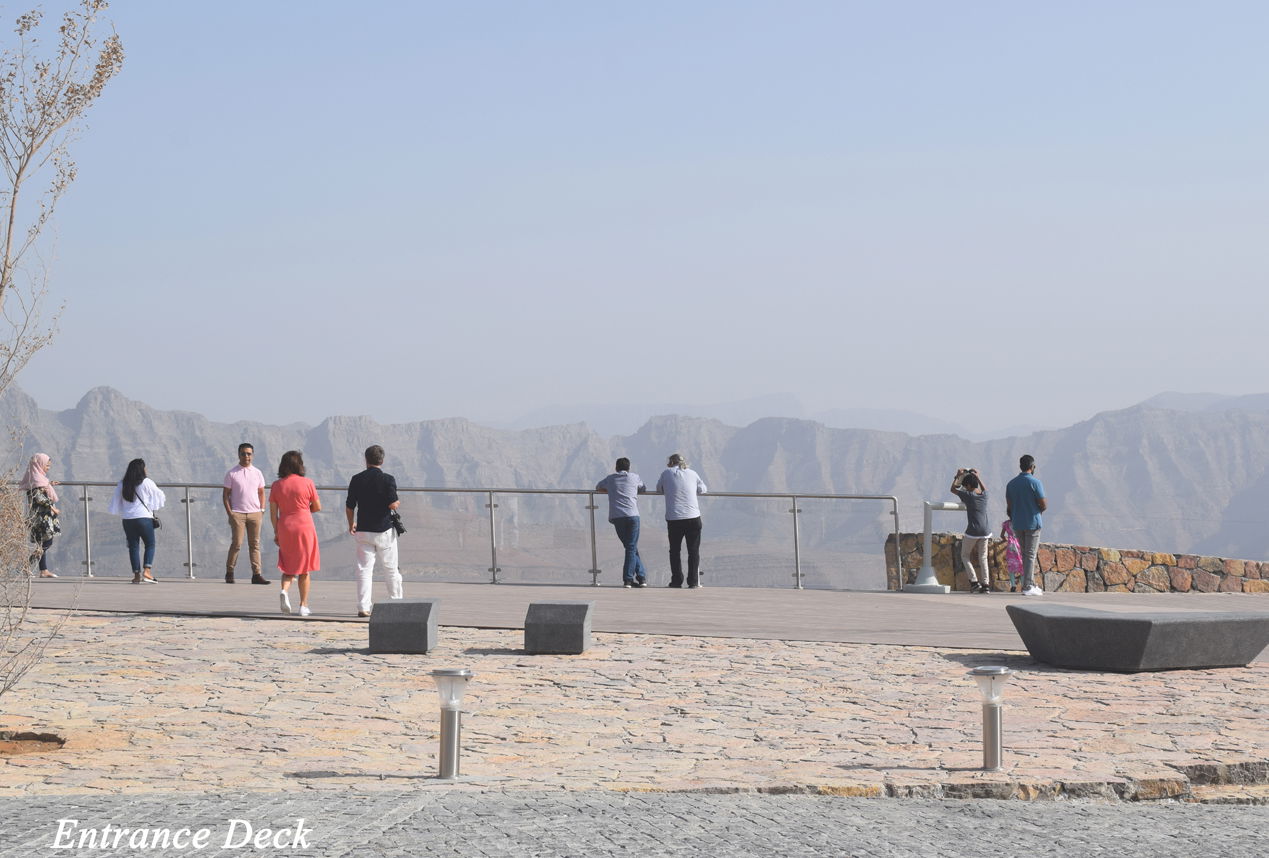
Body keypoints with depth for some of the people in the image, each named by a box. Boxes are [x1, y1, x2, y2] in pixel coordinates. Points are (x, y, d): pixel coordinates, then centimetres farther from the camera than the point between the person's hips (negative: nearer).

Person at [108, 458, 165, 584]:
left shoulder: (122, 484, 5)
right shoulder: (146, 482, -6)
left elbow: (115, 503, 9)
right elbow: (159, 496, 3)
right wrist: (164, 500, 24)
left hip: (127, 520, 4)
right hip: (144, 517, -4)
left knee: (133, 546, 8)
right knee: (150, 545, 5)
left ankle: (136, 575, 4)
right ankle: (146, 571, -11)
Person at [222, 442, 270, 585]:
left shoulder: (257, 473, 11)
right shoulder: (232, 473, 2)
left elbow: (261, 492, 17)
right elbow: (226, 494, 2)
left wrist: (262, 510, 7)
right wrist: (229, 512, -6)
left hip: (255, 513, 3)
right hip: (237, 513, -3)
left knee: (255, 544, 2)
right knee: (236, 543, -6)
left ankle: (257, 574, 2)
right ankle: (229, 573, 4)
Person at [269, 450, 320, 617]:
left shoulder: (276, 486, 0)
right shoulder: (307, 483, -7)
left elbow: (273, 513, 2)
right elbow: (317, 507, 2)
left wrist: (276, 533, 11)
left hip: (285, 529, 2)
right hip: (305, 528, -2)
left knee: (288, 566, 15)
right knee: (304, 569, 8)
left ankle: (284, 591, -13)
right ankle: (303, 606, 11)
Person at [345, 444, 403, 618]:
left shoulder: (356, 479, 0)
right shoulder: (388, 479, -8)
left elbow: (349, 506, 3)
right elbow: (393, 505, -17)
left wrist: (351, 524, 20)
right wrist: (397, 503, 8)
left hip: (363, 531, 2)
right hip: (384, 530, -2)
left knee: (364, 569, 2)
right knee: (391, 569, 11)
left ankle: (363, 607, -4)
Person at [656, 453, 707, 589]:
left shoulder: (666, 473, 2)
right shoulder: (692, 473, 7)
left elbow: (659, 489, 16)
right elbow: (702, 490, 19)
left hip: (674, 519, -1)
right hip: (693, 517, 1)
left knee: (675, 551, 13)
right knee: (694, 551, 8)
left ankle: (676, 581, 12)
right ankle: (693, 582, 4)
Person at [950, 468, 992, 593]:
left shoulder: (968, 495, -8)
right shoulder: (984, 494, 5)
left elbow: (952, 489, 8)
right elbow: (984, 488, 32)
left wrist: (957, 476, 17)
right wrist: (977, 476, 36)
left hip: (972, 531, -5)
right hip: (985, 531, 5)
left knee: (965, 556, 11)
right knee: (983, 558, 11)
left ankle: (974, 581, -2)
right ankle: (986, 584, 2)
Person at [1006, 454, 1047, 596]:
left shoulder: (1011, 484, 6)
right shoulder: (1035, 483, -11)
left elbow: (1009, 508, 9)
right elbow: (1043, 505, -12)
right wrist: (1046, 504, 11)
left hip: (1017, 525, 5)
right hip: (1033, 523, -5)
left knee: (1025, 554, 15)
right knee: (1030, 555, -3)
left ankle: (1031, 584, 20)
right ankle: (1028, 587, -6)